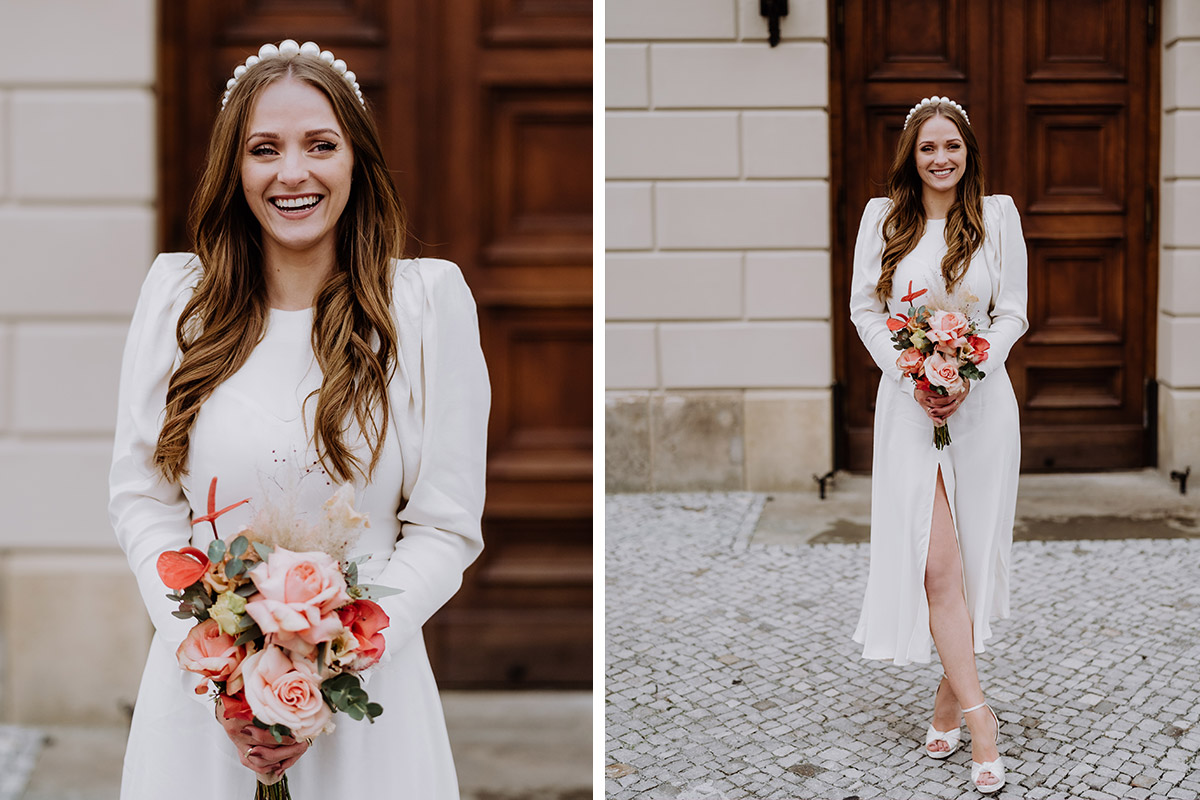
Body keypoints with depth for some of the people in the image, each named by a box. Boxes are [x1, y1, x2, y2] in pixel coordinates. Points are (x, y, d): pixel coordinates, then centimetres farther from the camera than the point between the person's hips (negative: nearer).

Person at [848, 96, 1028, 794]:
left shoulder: (997, 214, 2)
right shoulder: (883, 217, 4)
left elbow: (1012, 314, 2)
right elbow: (865, 308, 5)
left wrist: (967, 380, -11)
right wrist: (912, 379, -8)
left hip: (982, 403, 0)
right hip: (909, 403, 0)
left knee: (969, 556, 4)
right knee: (935, 564, -9)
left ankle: (949, 703, 17)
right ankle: (979, 718, -6)